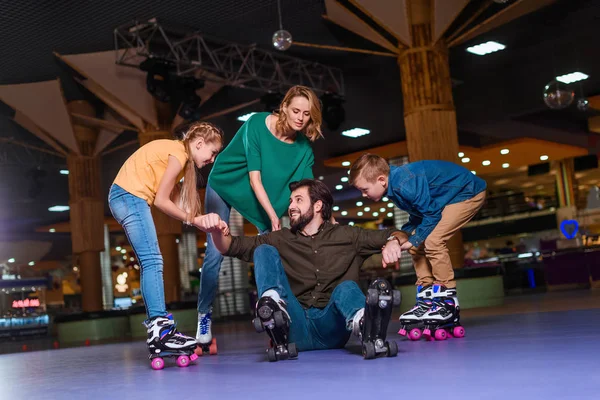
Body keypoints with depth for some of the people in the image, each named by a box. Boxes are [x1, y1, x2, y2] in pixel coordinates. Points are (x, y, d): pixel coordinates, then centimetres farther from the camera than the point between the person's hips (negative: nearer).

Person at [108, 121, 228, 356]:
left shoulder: (176, 152, 19)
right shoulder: (178, 153, -10)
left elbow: (169, 200, 6)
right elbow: (161, 200, -14)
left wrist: (205, 222, -2)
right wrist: (193, 220, -5)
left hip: (126, 197, 10)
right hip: (130, 196, -10)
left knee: (151, 263, 6)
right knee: (152, 261, -17)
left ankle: (157, 329, 4)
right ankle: (160, 328, -25)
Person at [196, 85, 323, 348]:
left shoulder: (304, 147, -16)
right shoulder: (257, 125, -27)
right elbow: (254, 178, -30)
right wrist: (273, 216, -38)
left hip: (262, 196, 4)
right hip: (225, 184, -4)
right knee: (215, 253, -10)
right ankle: (204, 318, 1)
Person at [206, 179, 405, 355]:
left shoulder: (346, 236, 15)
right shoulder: (280, 240, 18)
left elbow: (392, 234, 13)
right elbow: (233, 246, 12)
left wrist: (392, 242, -11)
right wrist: (218, 230, -10)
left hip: (332, 328, -1)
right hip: (297, 327, 1)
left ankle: (361, 321, -63)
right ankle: (272, 305, -37)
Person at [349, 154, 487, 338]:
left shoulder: (406, 184, -31)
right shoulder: (395, 186, -1)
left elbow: (431, 215, -26)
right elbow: (417, 216, 9)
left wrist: (411, 241, -17)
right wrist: (402, 236, -5)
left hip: (468, 193, -10)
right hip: (446, 199, 10)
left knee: (433, 240, -23)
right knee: (416, 246, 3)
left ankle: (449, 303, -12)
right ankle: (427, 300, 9)